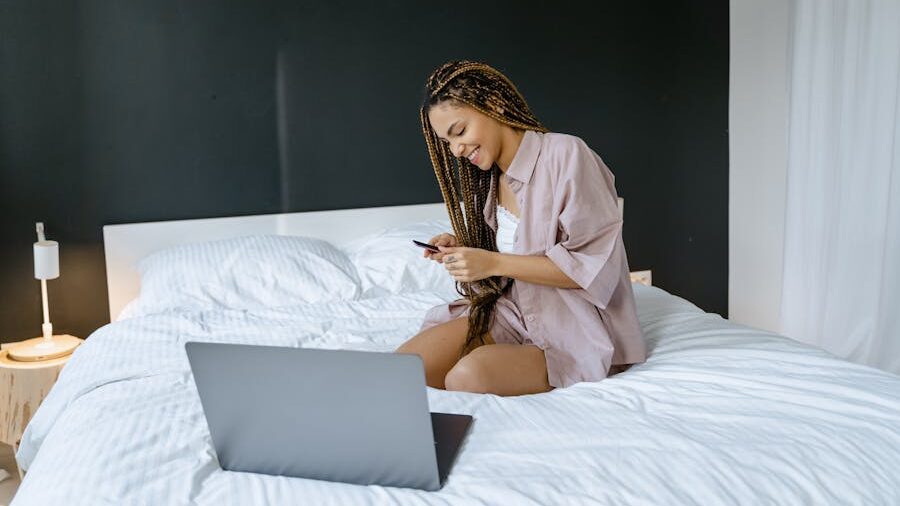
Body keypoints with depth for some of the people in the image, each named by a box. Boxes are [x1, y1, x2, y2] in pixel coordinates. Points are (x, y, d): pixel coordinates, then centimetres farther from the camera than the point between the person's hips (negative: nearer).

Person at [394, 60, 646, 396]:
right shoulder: (488, 177, 9)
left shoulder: (565, 154, -15)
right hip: (514, 311, 6)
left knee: (470, 375, -32)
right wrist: (463, 251, -3)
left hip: (577, 326, -6)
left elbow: (590, 267, -18)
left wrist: (494, 263, -21)